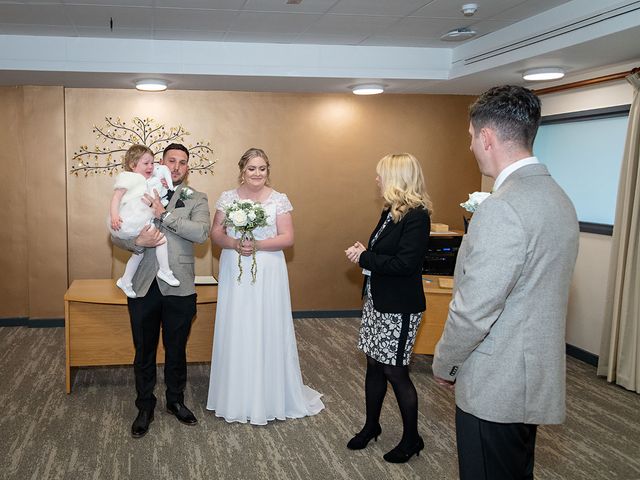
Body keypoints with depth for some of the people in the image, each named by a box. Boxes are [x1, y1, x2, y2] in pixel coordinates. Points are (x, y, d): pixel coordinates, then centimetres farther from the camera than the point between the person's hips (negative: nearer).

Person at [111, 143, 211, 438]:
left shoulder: (196, 199, 3)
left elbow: (201, 233, -15)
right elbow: (117, 236, 4)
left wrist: (164, 214, -19)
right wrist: (138, 242, -18)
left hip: (179, 288, -1)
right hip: (143, 286, 1)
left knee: (176, 350, 14)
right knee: (144, 351, 12)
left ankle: (175, 401, 35)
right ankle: (145, 407, 29)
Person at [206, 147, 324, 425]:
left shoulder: (279, 200, 0)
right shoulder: (227, 198, 5)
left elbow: (287, 238, -4)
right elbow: (216, 234, 2)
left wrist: (258, 245, -17)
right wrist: (235, 244, -17)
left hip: (268, 276, -1)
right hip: (235, 275, 2)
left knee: (267, 331, 3)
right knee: (236, 332, 6)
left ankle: (270, 397, 16)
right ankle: (237, 397, 19)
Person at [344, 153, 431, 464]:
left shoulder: (416, 215, -18)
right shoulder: (390, 211, 9)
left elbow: (405, 263, -25)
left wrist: (365, 258, -16)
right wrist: (363, 253, -4)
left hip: (399, 308, -8)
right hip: (376, 301, 8)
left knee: (395, 371, 2)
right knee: (374, 365, 16)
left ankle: (412, 439, 20)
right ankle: (371, 426, 33)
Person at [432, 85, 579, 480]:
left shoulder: (503, 207, -23)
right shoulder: (559, 198, 8)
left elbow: (474, 309, -23)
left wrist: (444, 364, -8)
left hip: (495, 387, -9)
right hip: (535, 379, 9)